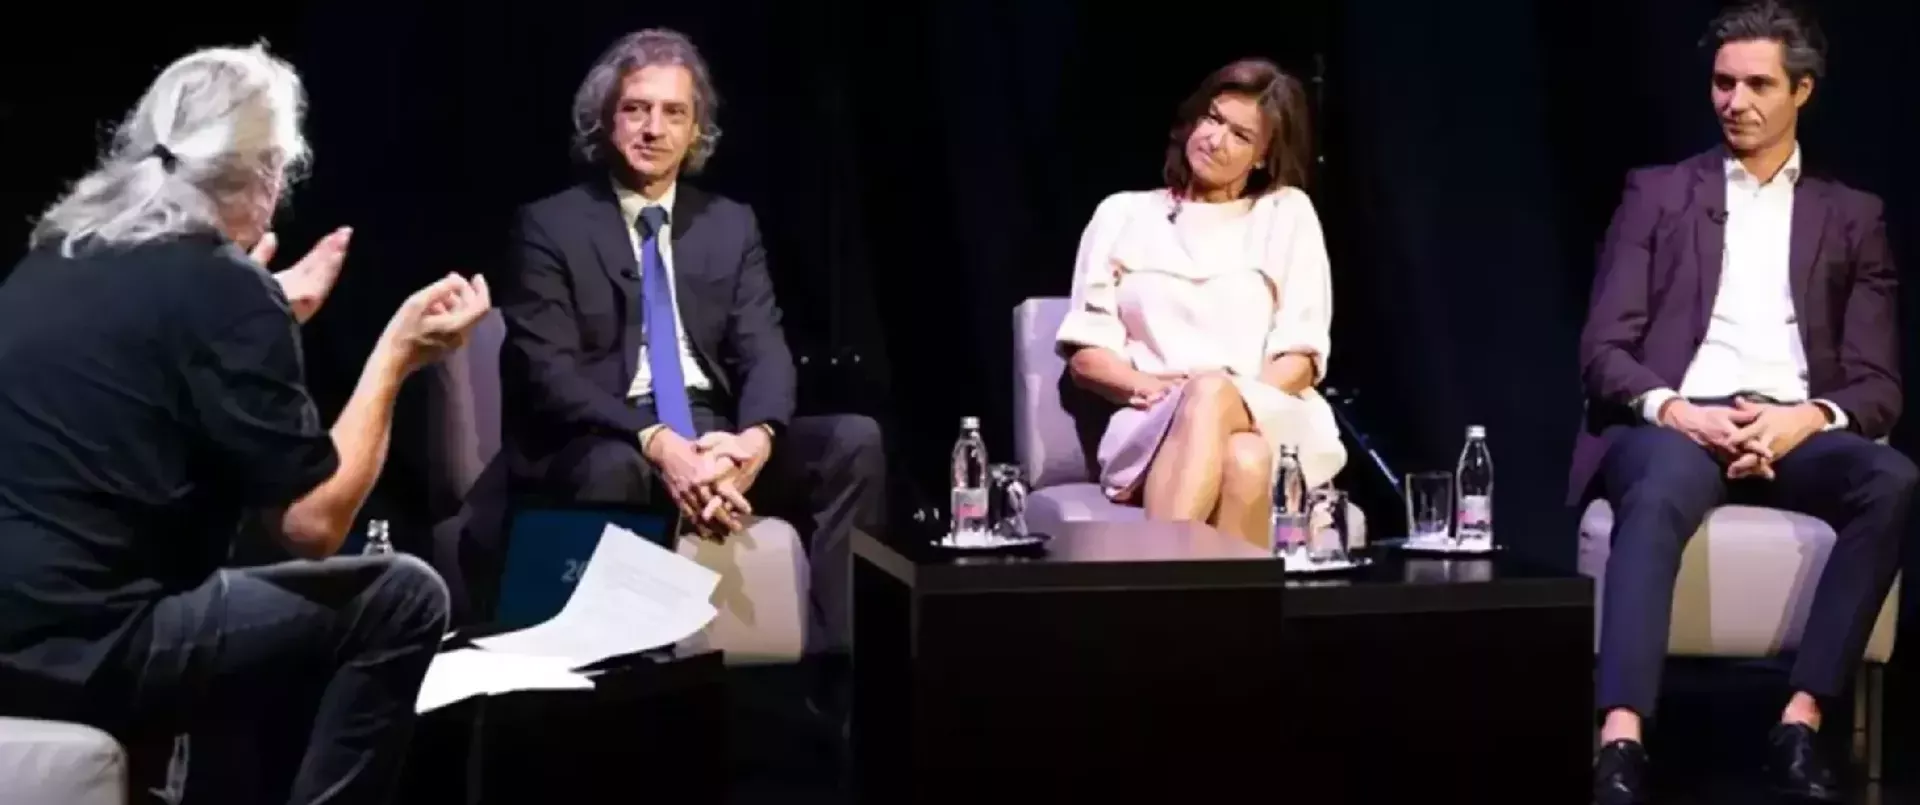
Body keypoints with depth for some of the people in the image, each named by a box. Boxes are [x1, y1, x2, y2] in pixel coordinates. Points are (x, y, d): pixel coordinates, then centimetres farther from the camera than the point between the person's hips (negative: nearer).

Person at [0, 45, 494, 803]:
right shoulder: (221, 286, -9)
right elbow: (314, 522, -8)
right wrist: (396, 354, 0)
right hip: (79, 645, -9)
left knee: (255, 603, 31)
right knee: (402, 600, 1)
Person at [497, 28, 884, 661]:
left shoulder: (731, 225, 14)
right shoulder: (551, 226, 1)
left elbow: (764, 349, 4)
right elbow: (546, 370, -11)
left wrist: (755, 437, -21)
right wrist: (656, 443, -27)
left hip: (712, 434, 5)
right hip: (604, 442, -4)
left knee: (853, 439, -20)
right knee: (614, 470, -40)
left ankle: (833, 657, -20)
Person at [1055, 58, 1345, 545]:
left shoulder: (1288, 214, 15)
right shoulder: (1124, 215, 17)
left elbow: (1302, 356, 7)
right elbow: (1085, 354, 10)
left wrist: (1228, 396, -13)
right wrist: (1150, 389, -12)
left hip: (1271, 422, 0)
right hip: (1152, 426, 0)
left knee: (1240, 451, -40)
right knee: (1237, 461, -39)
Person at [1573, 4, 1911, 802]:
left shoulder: (1851, 217, 17)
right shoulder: (1658, 193, 14)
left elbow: (1877, 382, 9)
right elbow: (1604, 349, 4)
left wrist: (1809, 418, -15)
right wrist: (1674, 410, -17)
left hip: (1791, 431, 2)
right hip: (1674, 423, -2)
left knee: (1893, 480, -32)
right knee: (1662, 490, -39)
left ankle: (1801, 721, -31)